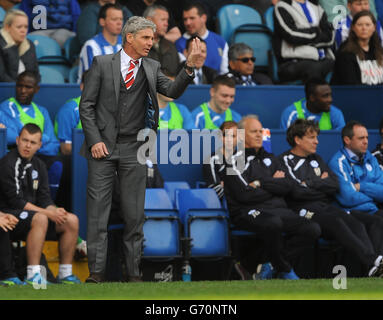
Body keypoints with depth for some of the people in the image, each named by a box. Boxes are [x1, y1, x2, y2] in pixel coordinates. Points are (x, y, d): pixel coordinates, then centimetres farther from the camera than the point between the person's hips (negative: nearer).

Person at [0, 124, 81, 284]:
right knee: (40, 219, -36)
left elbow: (44, 199, 10)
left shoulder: (39, 166, 13)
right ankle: (33, 274, -37)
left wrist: (55, 211, -14)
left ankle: (65, 273, 0)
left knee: (71, 220, -5)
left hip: (33, 213, 8)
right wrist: (48, 213, -20)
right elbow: (15, 201, -18)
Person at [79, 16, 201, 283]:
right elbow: (86, 105, 1)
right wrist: (94, 140, -8)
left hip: (134, 150, 2)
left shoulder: (151, 68, 9)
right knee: (97, 210, -1)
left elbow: (173, 91, -7)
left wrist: (190, 66, -22)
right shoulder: (102, 63, 1)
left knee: (135, 213, 3)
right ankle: (97, 271, 3)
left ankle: (134, 272, 9)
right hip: (103, 147, -2)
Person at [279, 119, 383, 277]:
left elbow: (335, 185, 13)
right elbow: (297, 192, -11)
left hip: (326, 206, 6)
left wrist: (311, 183, 0)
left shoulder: (316, 159, 26)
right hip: (303, 210, -6)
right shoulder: (285, 161, 4)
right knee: (335, 223, -33)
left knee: (354, 222, -24)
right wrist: (322, 184, 4)